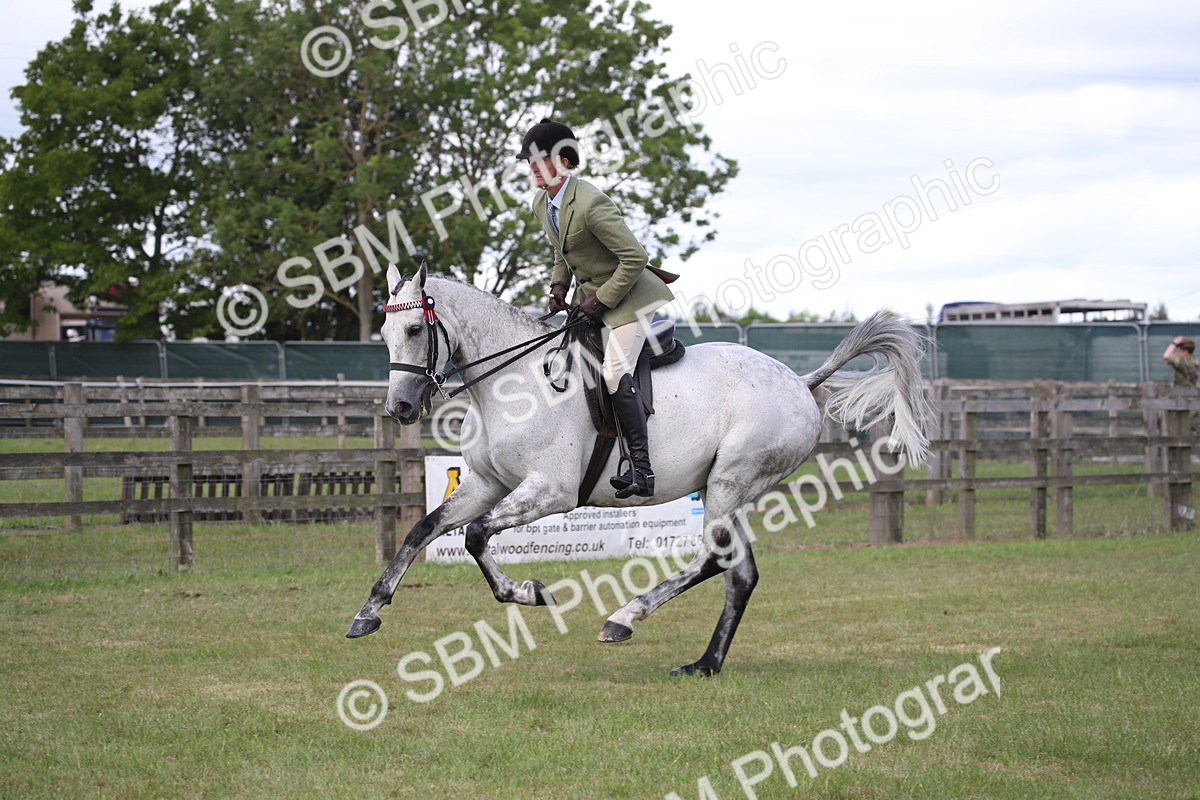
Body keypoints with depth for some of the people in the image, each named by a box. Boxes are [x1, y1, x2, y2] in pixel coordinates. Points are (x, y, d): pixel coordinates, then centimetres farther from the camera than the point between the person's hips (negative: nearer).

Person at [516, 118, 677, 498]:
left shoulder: (591, 204, -27)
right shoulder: (542, 204, 3)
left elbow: (635, 258, -26)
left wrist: (601, 300, -22)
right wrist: (559, 284, 3)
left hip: (626, 294, -10)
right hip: (588, 294, 10)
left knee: (616, 372, -21)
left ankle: (641, 468, -23)